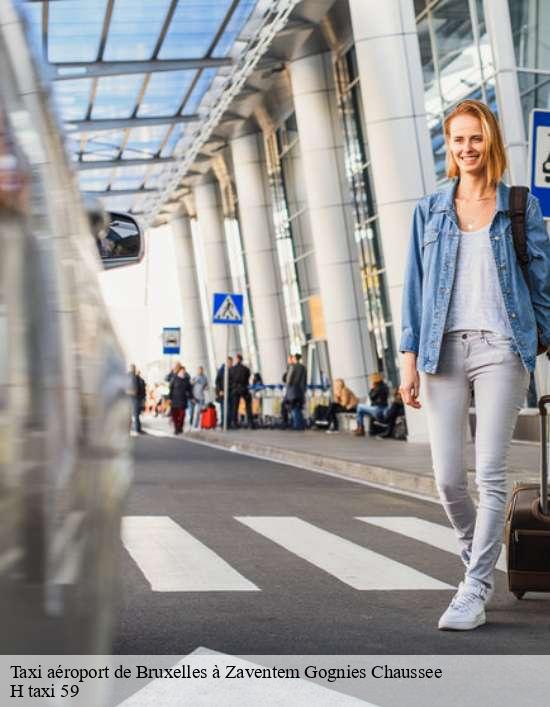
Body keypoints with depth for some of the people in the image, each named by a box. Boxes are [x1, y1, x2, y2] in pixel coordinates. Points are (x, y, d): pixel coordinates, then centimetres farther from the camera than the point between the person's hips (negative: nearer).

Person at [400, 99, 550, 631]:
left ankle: (475, 592, -1)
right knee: (447, 478, 0)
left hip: (500, 348, -2)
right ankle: (477, 560, 26)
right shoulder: (429, 210, 12)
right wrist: (410, 357, 3)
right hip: (443, 349, 2)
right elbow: (415, 285, 10)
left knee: (490, 474, -7)